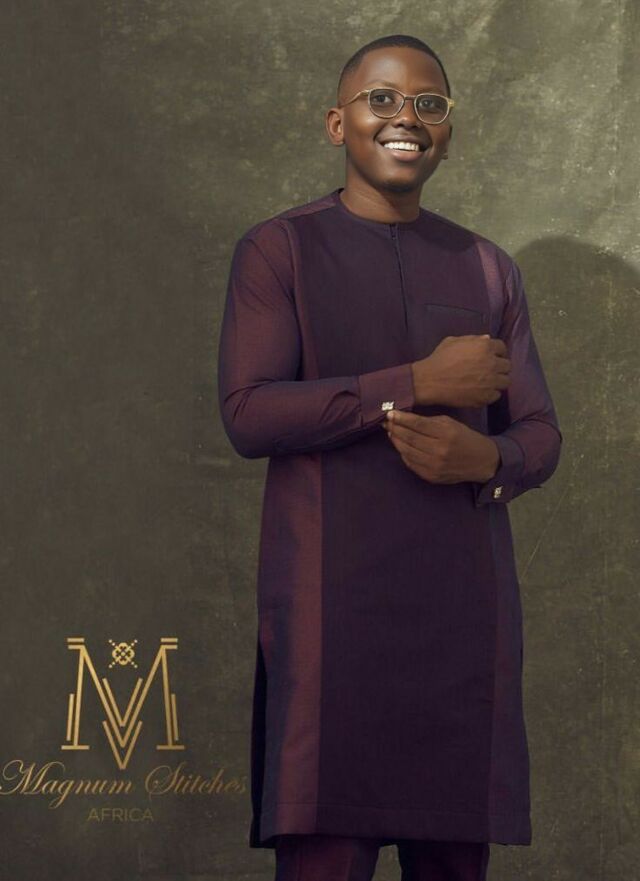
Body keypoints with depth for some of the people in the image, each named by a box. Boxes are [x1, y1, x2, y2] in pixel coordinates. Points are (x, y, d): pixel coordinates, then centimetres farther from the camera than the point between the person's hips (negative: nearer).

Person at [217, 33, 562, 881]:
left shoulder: (488, 268, 16)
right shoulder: (277, 250, 3)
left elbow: (541, 435, 14)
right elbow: (248, 414, -9)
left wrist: (489, 461, -10)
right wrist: (418, 382, -14)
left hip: (466, 603, 4)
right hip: (331, 600, -3)